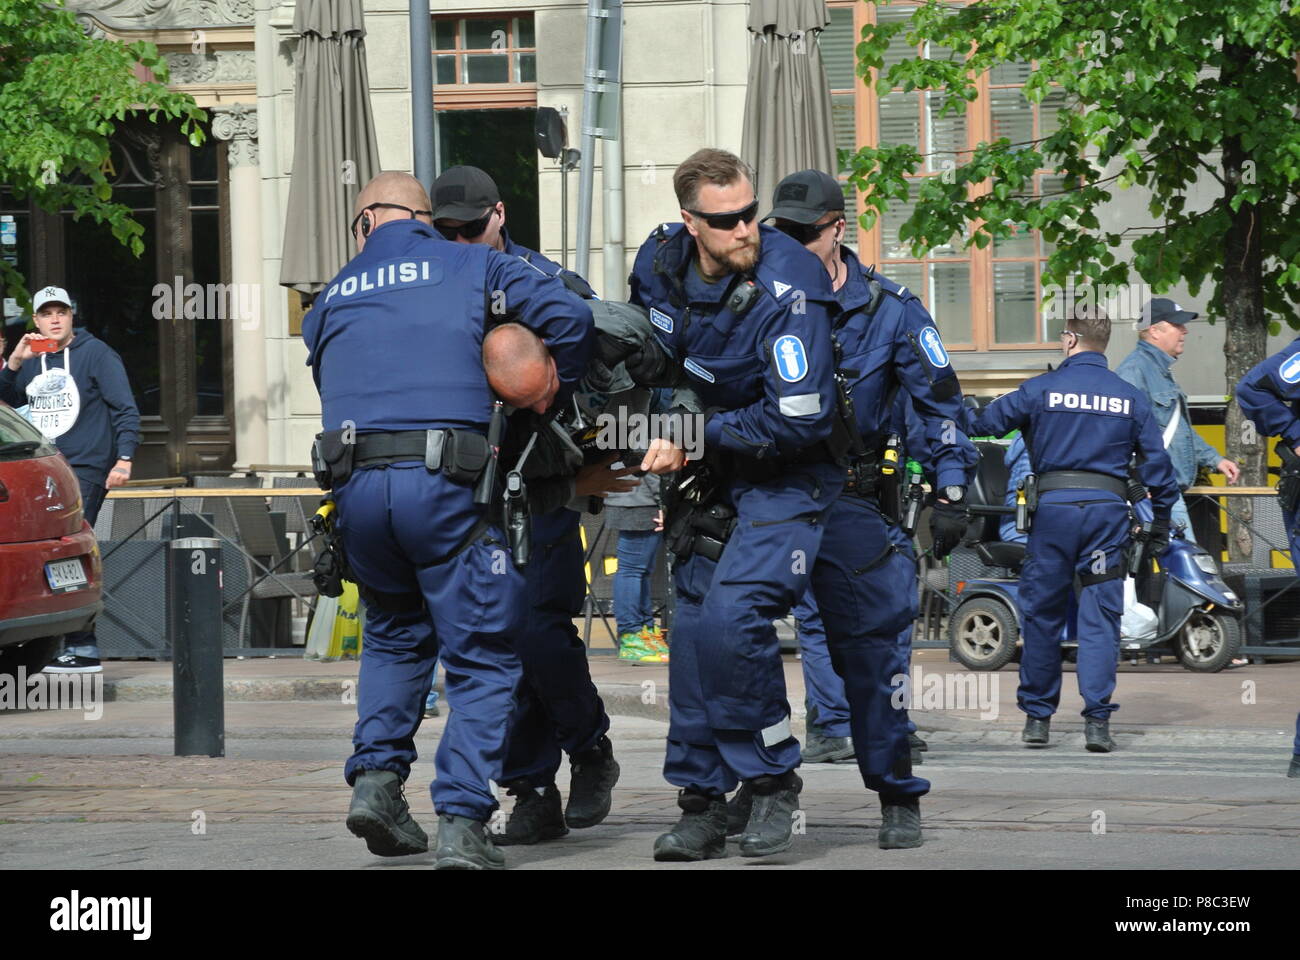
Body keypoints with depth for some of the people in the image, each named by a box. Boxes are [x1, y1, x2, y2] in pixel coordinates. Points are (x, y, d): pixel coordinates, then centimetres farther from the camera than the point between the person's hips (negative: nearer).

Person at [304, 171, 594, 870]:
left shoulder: (332, 299, 20)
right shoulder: (471, 268, 11)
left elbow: (335, 389, 18)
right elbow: (569, 316, 3)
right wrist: (556, 388, 21)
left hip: (355, 486, 4)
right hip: (443, 480, -4)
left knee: (394, 636, 27)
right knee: (482, 659, 2)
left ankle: (375, 778, 12)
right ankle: (461, 823, -10)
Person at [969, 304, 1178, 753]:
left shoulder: (1041, 389, 1)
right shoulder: (1131, 398, 7)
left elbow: (986, 421, 8)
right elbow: (1157, 463, 9)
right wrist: (1160, 525, 17)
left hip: (1054, 508, -1)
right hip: (1109, 509, 1)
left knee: (1041, 614, 9)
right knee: (1100, 618, 1)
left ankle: (1037, 716, 14)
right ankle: (1097, 720, -6)